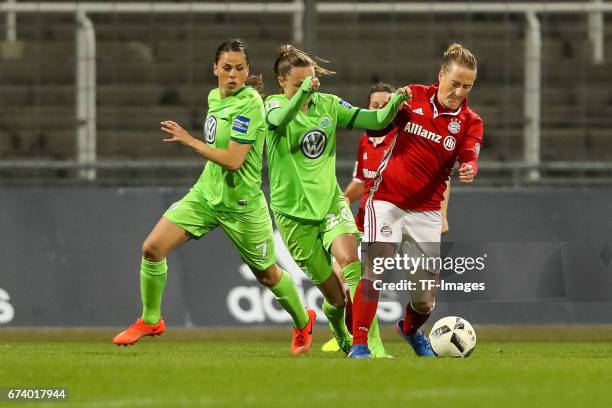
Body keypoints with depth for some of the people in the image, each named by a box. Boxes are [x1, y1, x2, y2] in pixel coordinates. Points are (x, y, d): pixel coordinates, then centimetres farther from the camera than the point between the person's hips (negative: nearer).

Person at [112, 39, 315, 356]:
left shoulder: (249, 104, -20)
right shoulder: (215, 97, 4)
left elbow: (233, 160, -25)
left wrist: (189, 141, -21)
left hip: (240, 204, -6)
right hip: (206, 194, 6)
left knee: (267, 273, 11)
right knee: (153, 247, -9)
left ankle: (303, 322, 38)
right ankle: (150, 320, 8)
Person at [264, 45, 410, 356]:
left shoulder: (327, 105, 4)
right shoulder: (275, 105, -6)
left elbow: (375, 120, 1)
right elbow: (279, 119, -31)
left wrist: (394, 103, -21)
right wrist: (303, 93, -50)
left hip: (330, 201, 2)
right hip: (293, 211, -2)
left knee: (349, 260, -27)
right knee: (335, 296, -1)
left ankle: (373, 345, -31)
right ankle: (342, 337, 34)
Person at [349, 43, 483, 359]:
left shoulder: (470, 121, 1)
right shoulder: (414, 96, 1)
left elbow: (469, 159, -15)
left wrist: (468, 170, -40)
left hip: (426, 211, 1)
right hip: (387, 199, -1)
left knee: (426, 299, 2)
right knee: (374, 270, -19)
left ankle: (410, 329, 35)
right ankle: (359, 344, -11)